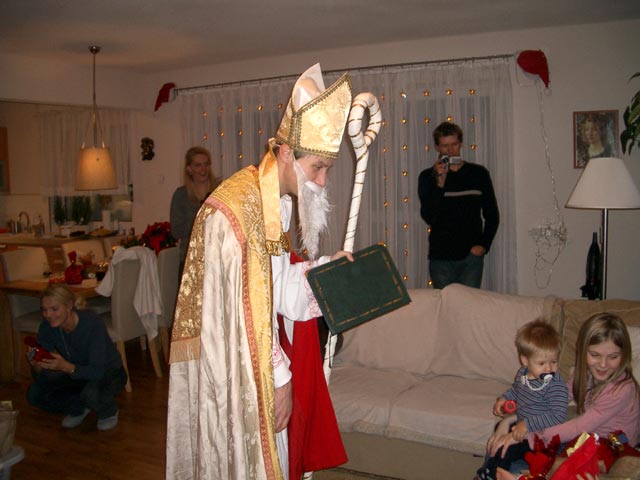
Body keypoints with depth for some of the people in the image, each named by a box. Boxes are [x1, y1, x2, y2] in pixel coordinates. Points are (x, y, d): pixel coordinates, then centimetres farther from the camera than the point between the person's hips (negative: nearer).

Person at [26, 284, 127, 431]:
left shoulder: (92, 323, -31)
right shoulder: (47, 327, -16)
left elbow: (97, 371, -35)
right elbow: (42, 376, -13)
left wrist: (66, 367, -50)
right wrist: (36, 365, -36)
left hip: (109, 373, -5)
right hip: (76, 374, 5)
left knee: (90, 393, -36)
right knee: (34, 393, -13)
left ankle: (109, 411, -1)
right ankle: (78, 408, 11)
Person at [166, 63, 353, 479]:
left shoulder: (280, 203, 4)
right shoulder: (236, 210, -25)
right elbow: (242, 312, -23)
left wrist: (323, 267, -2)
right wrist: (279, 378, -18)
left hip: (269, 360, 9)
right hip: (238, 372, -9)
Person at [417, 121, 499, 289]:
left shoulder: (479, 174, 7)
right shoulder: (428, 177, 3)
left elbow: (492, 215, 11)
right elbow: (428, 217, -8)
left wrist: (483, 245, -1)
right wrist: (440, 183, -16)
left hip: (471, 255, 1)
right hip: (440, 257, -1)